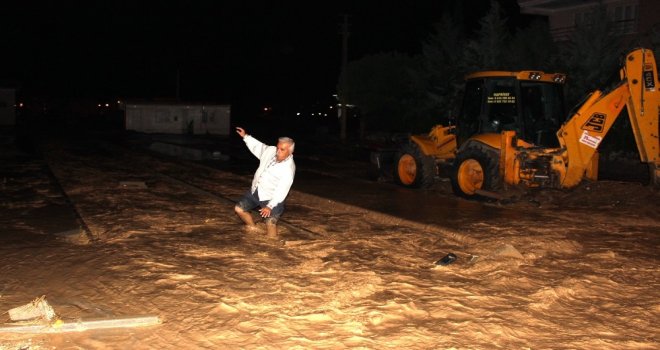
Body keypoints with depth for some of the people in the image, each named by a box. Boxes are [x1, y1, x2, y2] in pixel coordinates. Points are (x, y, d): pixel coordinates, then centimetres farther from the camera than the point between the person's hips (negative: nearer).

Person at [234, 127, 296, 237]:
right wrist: (245, 136, 14)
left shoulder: (289, 169, -26)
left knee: (270, 223, -19)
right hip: (254, 191, 7)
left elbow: (281, 192, -30)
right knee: (239, 208, 12)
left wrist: (270, 206, -36)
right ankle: (253, 229, 30)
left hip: (271, 198, -7)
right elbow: (257, 146, 16)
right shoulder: (270, 151, -7)